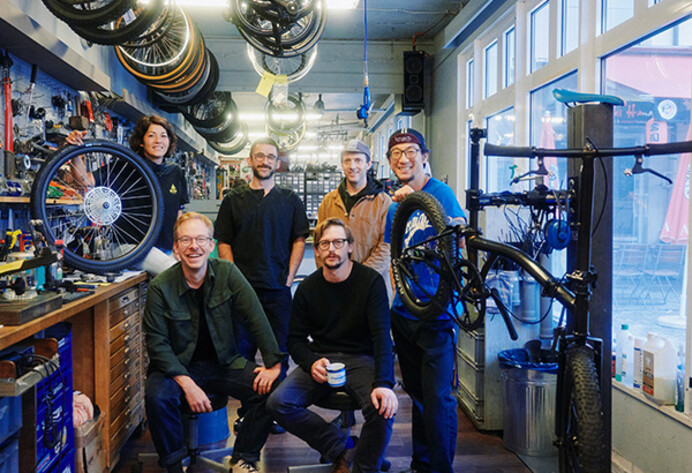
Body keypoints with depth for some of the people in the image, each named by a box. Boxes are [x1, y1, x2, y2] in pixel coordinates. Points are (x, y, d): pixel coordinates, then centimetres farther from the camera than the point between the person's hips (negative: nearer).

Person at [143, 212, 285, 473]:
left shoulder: (227, 273, -7)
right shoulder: (160, 287, -12)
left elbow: (256, 319, -7)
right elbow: (157, 344, -12)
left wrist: (274, 364, -14)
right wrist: (187, 383, -24)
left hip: (224, 363, 2)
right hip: (178, 365, -1)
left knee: (269, 389, -19)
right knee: (156, 396, -31)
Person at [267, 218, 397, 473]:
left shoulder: (371, 281, -6)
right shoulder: (308, 288, 4)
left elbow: (382, 335, -14)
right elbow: (296, 339, 8)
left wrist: (384, 383, -29)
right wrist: (312, 363, -15)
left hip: (361, 359, -3)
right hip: (321, 358, 3)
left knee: (383, 408, -32)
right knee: (278, 403, -20)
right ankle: (342, 450, -4)